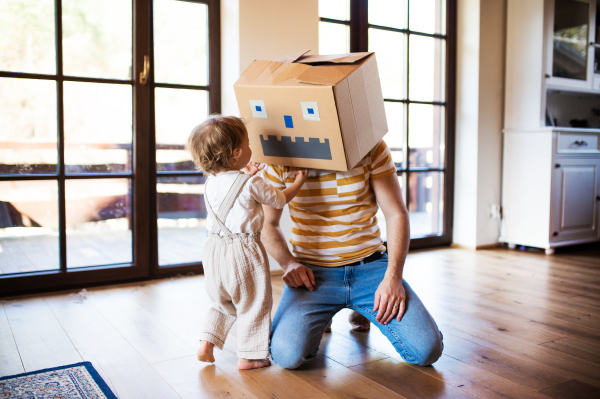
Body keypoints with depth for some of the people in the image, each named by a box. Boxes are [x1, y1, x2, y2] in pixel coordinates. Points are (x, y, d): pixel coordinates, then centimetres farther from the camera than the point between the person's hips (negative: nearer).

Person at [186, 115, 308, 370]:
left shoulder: (212, 183, 6)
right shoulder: (253, 184, -12)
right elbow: (280, 200, 3)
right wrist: (298, 181, 17)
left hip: (215, 251, 6)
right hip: (243, 253, -6)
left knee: (223, 303, 26)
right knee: (254, 305, 10)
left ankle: (206, 343, 21)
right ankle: (248, 356, 17)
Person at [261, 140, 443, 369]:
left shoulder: (371, 148, -5)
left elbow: (396, 214, -3)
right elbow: (268, 223, 6)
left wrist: (393, 277, -14)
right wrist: (287, 263, -13)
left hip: (370, 266, 1)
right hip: (312, 272, 0)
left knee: (427, 350, -14)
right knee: (287, 355, -25)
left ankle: (362, 311, 19)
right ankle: (319, 316, 14)